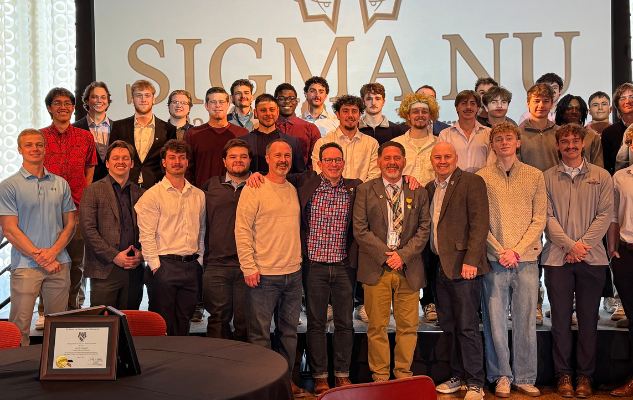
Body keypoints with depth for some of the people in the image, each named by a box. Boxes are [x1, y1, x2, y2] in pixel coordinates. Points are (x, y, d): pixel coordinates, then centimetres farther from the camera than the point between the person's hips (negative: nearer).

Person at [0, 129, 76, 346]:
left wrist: (53, 251, -6)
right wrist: (39, 256, -10)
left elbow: (70, 223, 10)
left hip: (59, 264, 3)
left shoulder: (61, 184, 11)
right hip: (25, 265, -3)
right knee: (20, 327, -3)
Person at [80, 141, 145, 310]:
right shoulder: (93, 191, 1)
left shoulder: (140, 194, 14)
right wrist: (114, 256, -11)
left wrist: (141, 254, -2)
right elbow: (88, 229, -7)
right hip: (105, 270, -4)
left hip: (133, 271, 4)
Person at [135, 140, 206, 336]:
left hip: (191, 266, 5)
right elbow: (146, 235, -7)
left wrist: (199, 259, 9)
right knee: (161, 325, 1)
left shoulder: (199, 195, 12)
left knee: (183, 323, 10)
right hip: (164, 265, -4)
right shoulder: (153, 195, -4)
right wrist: (155, 265, -11)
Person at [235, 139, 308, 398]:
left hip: (293, 273, 6)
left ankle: (286, 379, 24)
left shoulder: (293, 190, 12)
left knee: (289, 330, 13)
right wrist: (249, 267, -13)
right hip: (263, 274, -6)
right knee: (260, 333, 2)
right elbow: (242, 230, -9)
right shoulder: (254, 189, -6)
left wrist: (298, 259, 14)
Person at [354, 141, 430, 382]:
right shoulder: (365, 191, 5)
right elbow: (360, 230, -2)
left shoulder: (418, 193, 11)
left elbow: (424, 229, 5)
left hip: (409, 269, 2)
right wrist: (385, 255, -9)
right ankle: (380, 376, 13)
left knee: (408, 326, 5)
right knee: (377, 327, 2)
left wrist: (403, 255, -8)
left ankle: (403, 373, 19)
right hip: (376, 269, -2)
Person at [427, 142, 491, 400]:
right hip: (441, 267, 7)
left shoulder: (471, 182, -6)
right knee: (448, 325, 13)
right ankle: (458, 376, 25)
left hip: (463, 265, -7)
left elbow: (480, 223, -12)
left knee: (467, 326, -3)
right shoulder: (430, 188, 16)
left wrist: (470, 260, -19)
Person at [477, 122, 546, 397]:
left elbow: (539, 220, 3)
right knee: (495, 320, 2)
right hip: (494, 260, -1)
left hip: (526, 259, 1)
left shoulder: (535, 176, 8)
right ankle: (501, 377, 15)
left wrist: (516, 251, -7)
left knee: (526, 320, 4)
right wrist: (500, 251, -9)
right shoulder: (481, 177, 5)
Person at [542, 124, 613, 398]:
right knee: (561, 318, 3)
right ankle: (564, 374, 13)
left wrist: (582, 245, -10)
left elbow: (604, 215, 0)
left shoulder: (601, 177, 7)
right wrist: (569, 244, -12)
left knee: (588, 319, 4)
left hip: (591, 257, 0)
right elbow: (548, 216, -1)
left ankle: (585, 375, 13)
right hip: (557, 258, 0)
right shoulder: (547, 178, 6)